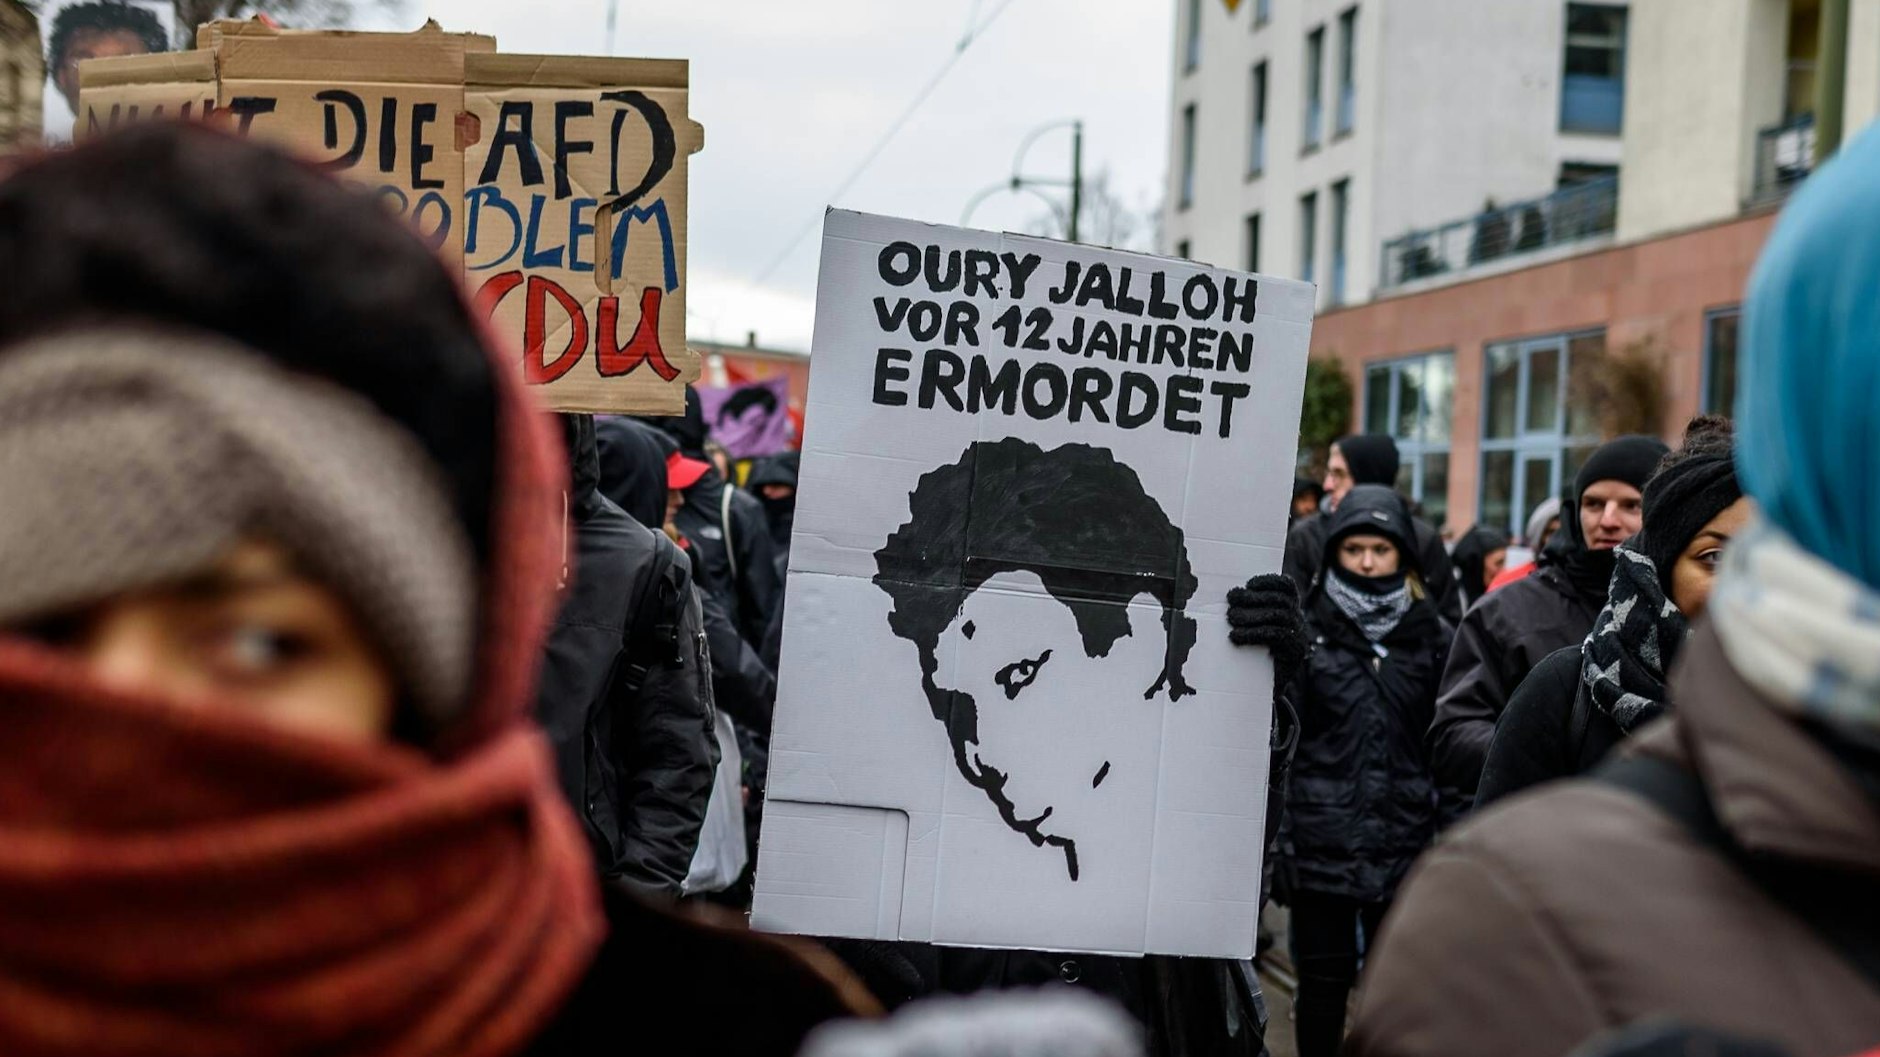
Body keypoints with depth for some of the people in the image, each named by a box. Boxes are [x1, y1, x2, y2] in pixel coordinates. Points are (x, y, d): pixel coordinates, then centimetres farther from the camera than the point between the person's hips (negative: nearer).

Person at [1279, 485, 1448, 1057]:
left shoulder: (1430, 635, 7)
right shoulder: (1306, 627, 0)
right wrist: (1272, 833, -9)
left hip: (1405, 839, 2)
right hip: (1322, 838, -2)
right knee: (1324, 976, 7)